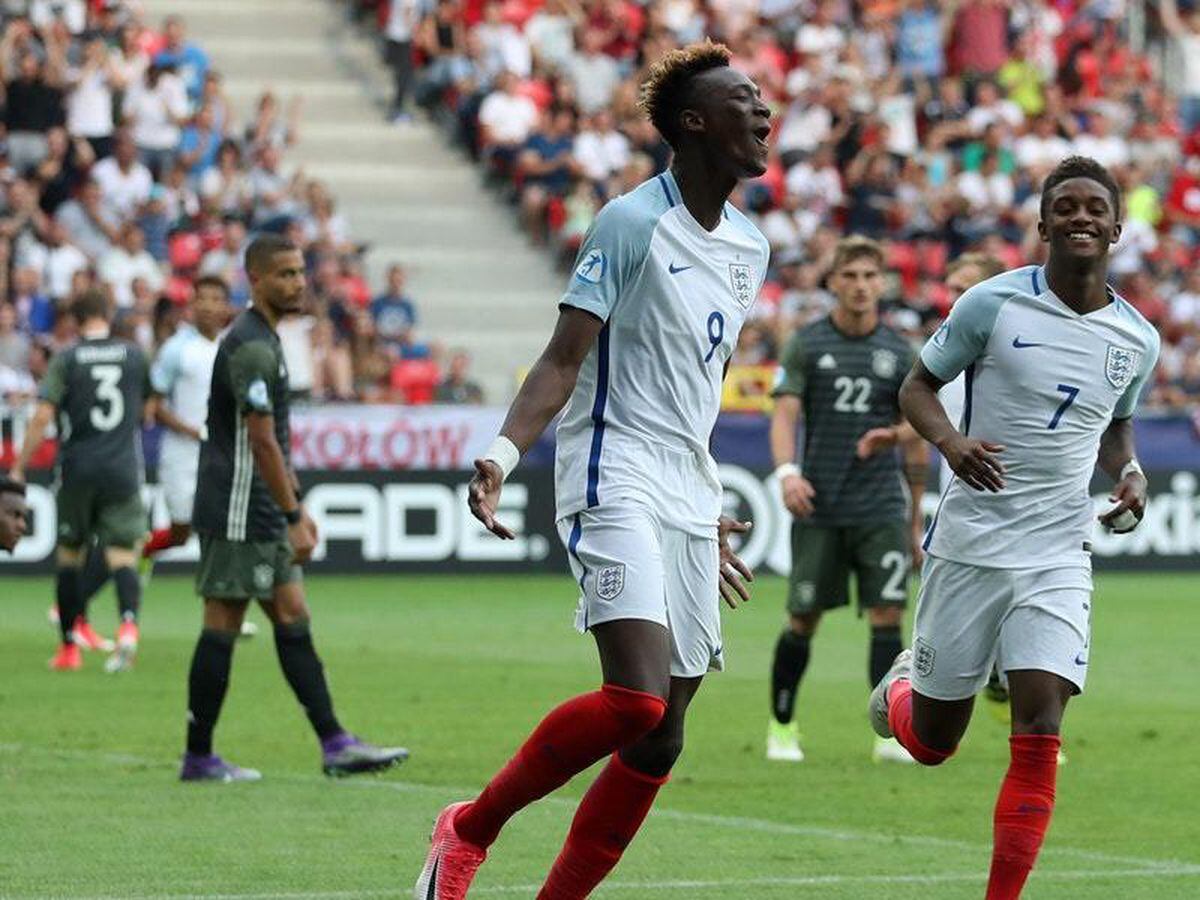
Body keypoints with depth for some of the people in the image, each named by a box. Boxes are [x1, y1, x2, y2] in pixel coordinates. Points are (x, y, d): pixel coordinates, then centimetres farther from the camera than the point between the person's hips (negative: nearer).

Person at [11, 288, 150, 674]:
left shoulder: (66, 359, -3)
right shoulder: (135, 356, 4)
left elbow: (43, 415, -10)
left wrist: (18, 468, -5)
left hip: (78, 470, -1)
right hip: (123, 469, 1)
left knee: (69, 556, 14)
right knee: (122, 557, -2)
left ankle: (69, 646, 17)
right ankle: (128, 624, -30)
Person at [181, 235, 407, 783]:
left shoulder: (264, 341, 16)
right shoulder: (251, 347, -16)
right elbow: (261, 441, -21)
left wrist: (296, 507, 22)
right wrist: (294, 518, -20)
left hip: (261, 517, 10)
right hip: (237, 515, -10)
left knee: (293, 621, 6)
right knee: (222, 628, -4)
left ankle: (335, 745, 5)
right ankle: (199, 758, 2)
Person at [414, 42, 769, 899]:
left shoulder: (749, 246, 15)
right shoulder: (633, 224, -7)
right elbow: (564, 360, -11)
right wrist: (503, 453, -27)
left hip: (686, 500, 8)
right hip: (615, 482, -8)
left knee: (660, 743, 1)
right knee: (637, 697, -23)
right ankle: (470, 829, -4)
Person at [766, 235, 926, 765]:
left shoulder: (898, 353, 8)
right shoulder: (807, 344, 3)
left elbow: (915, 439, 14)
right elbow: (785, 414, -4)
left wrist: (917, 518, 14)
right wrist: (787, 472, -23)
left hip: (881, 507, 1)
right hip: (818, 507, -1)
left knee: (888, 615, -9)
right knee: (803, 620, 2)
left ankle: (889, 733, -8)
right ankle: (781, 726, 19)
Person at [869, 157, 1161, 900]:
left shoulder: (1138, 340, 4)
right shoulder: (993, 304, -7)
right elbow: (918, 386, 1)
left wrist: (1129, 474, 1)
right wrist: (950, 441, -20)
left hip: (1060, 555, 2)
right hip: (972, 543, -2)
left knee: (1040, 728, -14)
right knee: (932, 743, 8)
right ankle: (902, 687, 45)